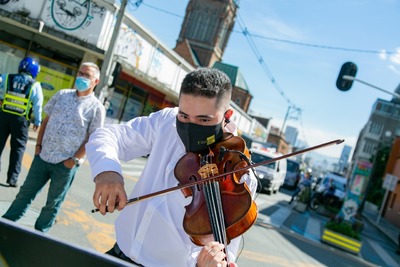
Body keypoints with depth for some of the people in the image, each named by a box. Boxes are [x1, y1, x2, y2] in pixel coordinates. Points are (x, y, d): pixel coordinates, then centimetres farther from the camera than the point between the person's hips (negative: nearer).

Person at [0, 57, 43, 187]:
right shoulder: (35, 85, -3)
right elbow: (37, 106, -5)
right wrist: (37, 121, 3)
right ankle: (12, 178, 5)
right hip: (21, 119, -2)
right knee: (18, 147, 6)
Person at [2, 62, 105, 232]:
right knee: (25, 193, 13)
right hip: (43, 157, 4)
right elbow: (47, 120, 12)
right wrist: (38, 145, 4)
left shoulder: (96, 108, -7)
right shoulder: (62, 95, 6)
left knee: (53, 203, 11)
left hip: (65, 164, -3)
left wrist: (74, 160, -12)